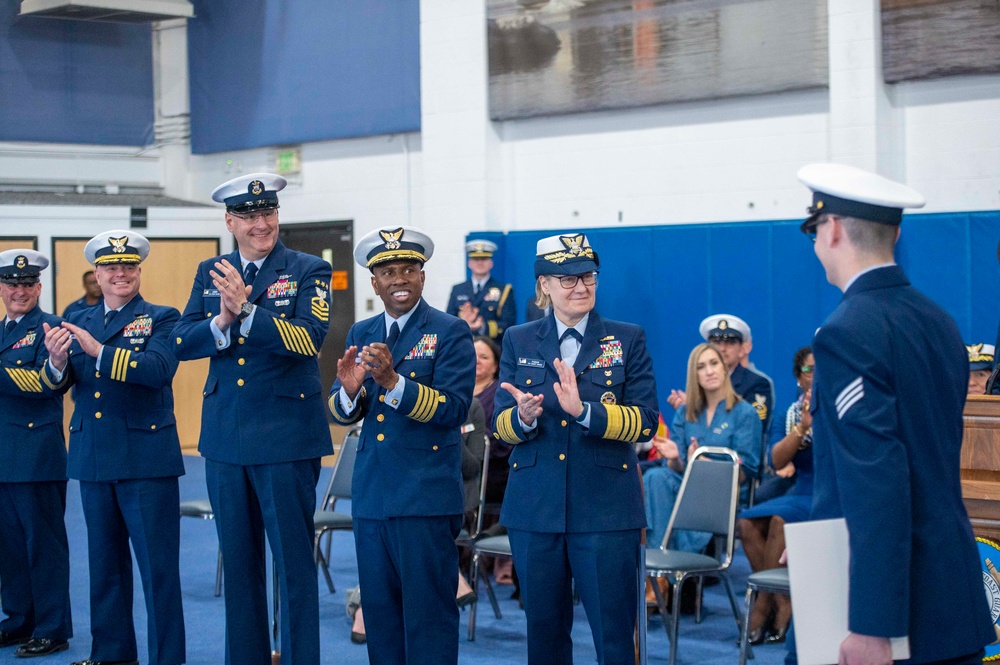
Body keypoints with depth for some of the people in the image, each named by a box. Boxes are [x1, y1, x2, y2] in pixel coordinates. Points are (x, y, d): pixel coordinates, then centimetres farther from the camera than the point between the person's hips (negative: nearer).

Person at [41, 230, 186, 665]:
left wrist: (100, 351, -29)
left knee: (157, 564, -3)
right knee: (105, 561, 14)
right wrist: (57, 362, -20)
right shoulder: (79, 322, 13)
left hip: (146, 459, -5)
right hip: (93, 460, 5)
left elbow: (160, 369, -20)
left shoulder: (161, 319, -2)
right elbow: (55, 384, 4)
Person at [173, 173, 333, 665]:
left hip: (286, 438, -5)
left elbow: (311, 337, -18)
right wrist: (221, 324, -18)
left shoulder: (308, 271, -3)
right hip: (225, 438, 5)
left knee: (294, 561, 0)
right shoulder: (210, 273, 10)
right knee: (238, 562, 13)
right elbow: (181, 343, 2)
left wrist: (246, 310, -27)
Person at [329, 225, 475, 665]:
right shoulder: (360, 334, 13)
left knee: (428, 612, -2)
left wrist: (392, 381, -26)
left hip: (426, 497, -6)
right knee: (379, 611, 12)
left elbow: (454, 408, -16)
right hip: (372, 496, 6)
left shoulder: (450, 333, -4)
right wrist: (348, 389, -12)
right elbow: (343, 414, 11)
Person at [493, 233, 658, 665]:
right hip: (534, 509, 2)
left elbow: (645, 421, -5)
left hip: (606, 510, -2)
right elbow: (500, 425, 6)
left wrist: (584, 411, -21)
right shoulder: (518, 342, 9)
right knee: (544, 629, 11)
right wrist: (523, 418, -18)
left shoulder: (628, 339, 4)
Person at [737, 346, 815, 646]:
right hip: (802, 494, 5)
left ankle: (766, 602, -16)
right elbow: (777, 461, -2)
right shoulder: (793, 412, 11)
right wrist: (802, 427, -17)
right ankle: (781, 604, -13)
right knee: (748, 521, -20)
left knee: (780, 520, -30)